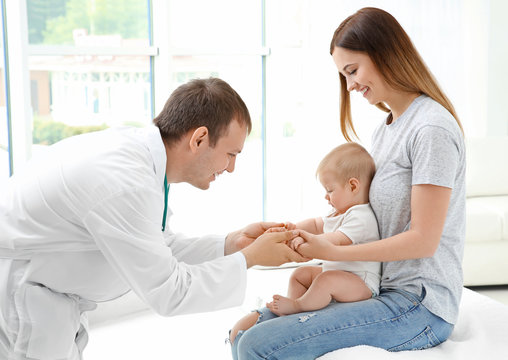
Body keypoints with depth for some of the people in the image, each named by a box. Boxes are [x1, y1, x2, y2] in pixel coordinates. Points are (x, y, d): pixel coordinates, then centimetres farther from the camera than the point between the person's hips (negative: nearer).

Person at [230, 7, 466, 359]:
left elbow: (423, 240, -17)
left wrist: (330, 252, -17)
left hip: (419, 306, -9)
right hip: (382, 291, 9)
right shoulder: (384, 130, 15)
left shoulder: (432, 129, -15)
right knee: (244, 330, 3)